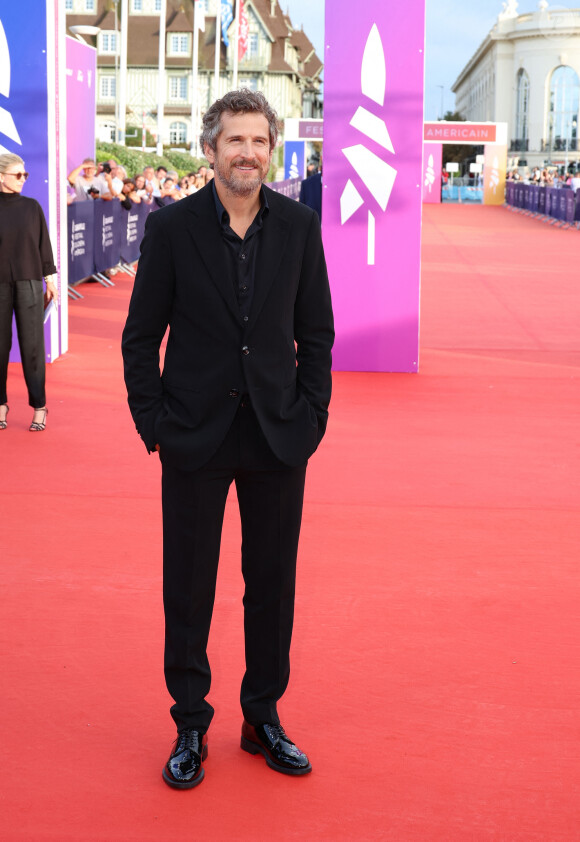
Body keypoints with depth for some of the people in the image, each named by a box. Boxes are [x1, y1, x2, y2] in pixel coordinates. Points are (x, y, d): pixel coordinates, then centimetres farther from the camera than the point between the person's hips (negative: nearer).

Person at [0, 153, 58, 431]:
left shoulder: (32, 207, 5)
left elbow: (43, 243, 8)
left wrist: (50, 277, 6)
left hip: (29, 283, 1)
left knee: (32, 344, 0)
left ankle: (39, 408, 5)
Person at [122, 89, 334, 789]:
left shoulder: (299, 226, 1)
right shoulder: (171, 227, -4)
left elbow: (315, 332, 7)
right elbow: (140, 337, 0)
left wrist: (311, 415, 0)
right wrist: (154, 425, -6)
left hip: (278, 440, 2)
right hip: (196, 440, -2)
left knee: (272, 586, 11)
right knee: (187, 591, 7)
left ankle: (263, 719, 28)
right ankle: (191, 728, 23)